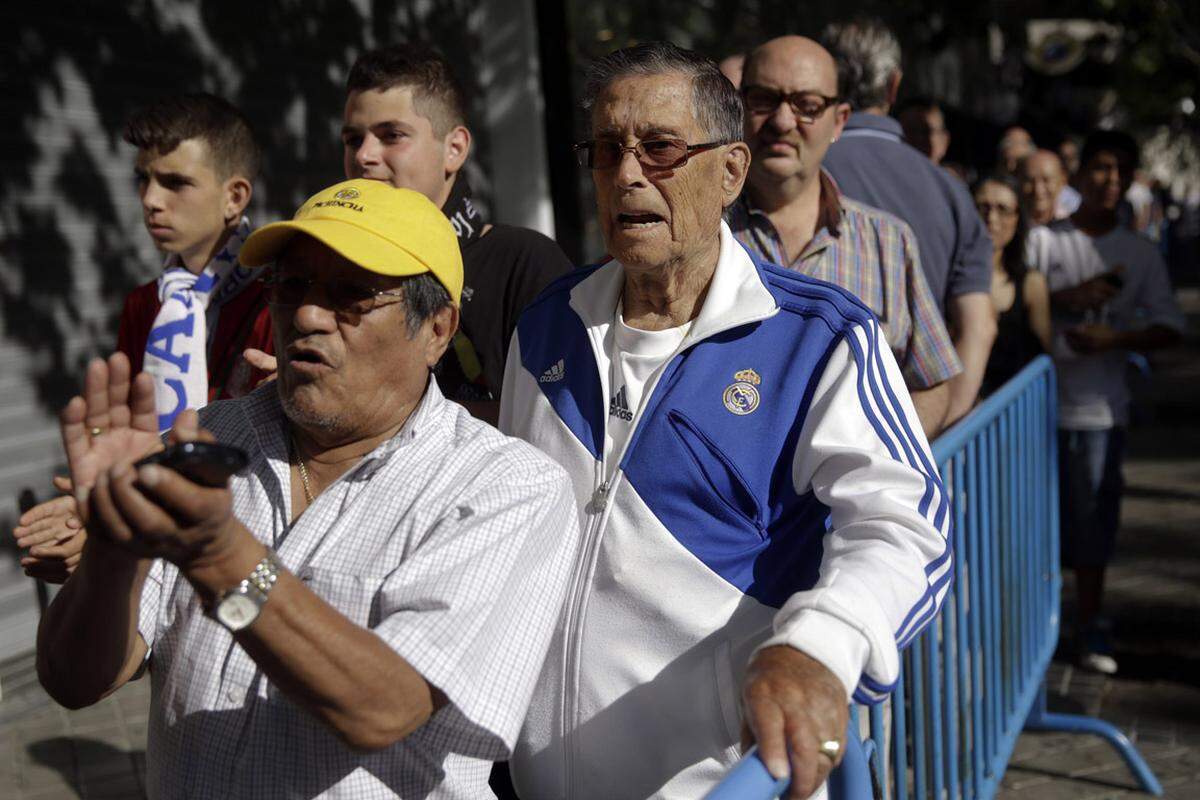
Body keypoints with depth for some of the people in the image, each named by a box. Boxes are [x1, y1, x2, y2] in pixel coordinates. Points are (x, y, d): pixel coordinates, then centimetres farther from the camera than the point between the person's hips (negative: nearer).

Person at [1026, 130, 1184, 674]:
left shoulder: (1140, 253, 7)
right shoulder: (1043, 240, 1)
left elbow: (1168, 328, 3)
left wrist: (1114, 338, -13)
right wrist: (1068, 297, -18)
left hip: (1099, 407, 1)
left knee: (1093, 517, 5)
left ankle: (1090, 627, 18)